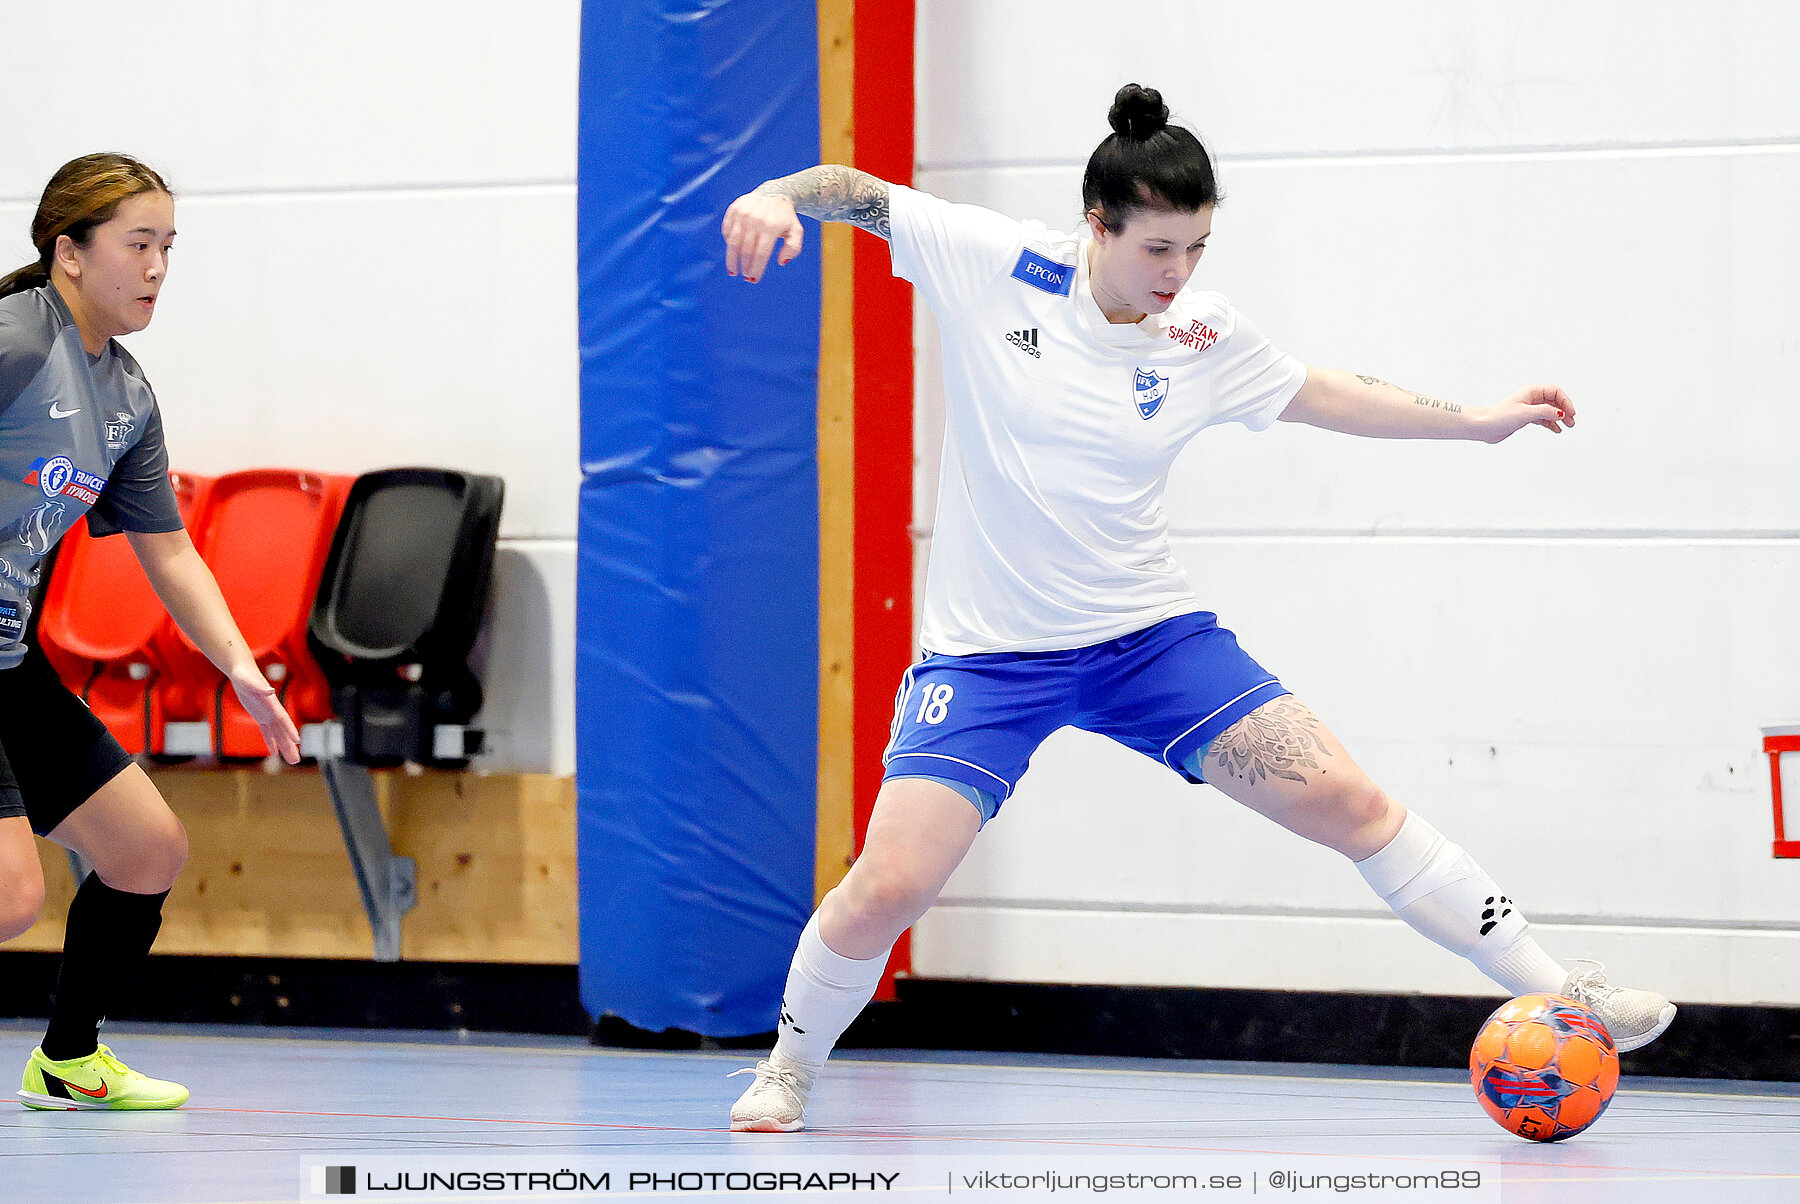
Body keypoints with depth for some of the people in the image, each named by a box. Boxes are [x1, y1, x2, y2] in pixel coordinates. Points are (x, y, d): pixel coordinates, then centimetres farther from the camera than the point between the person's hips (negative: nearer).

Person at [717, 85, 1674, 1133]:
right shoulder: (991, 262, -10)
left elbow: (1327, 396, 15)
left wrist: (1480, 419, 17)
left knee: (1345, 801, -8)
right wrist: (779, 198, -26)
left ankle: (1558, 992, 3)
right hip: (987, 649, -2)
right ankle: (790, 1067, 12)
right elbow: (858, 192, -4)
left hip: (1151, 637, 2)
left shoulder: (1207, 340, -2)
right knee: (886, 890, -17)